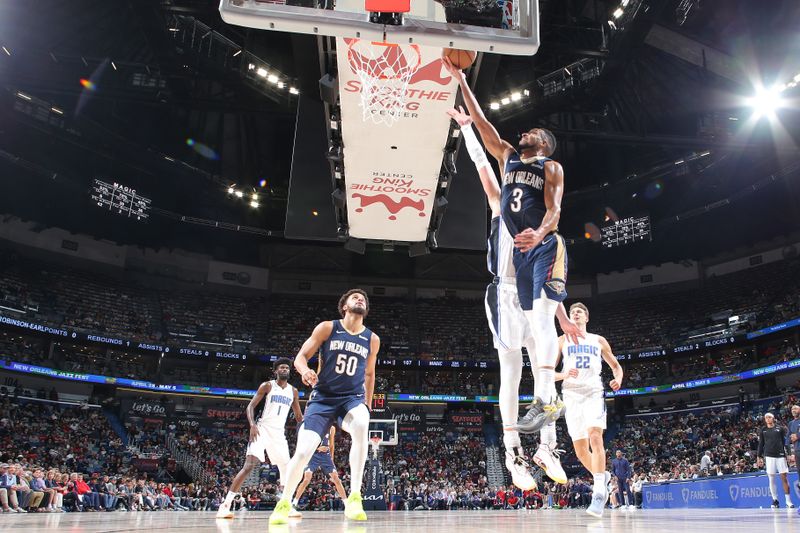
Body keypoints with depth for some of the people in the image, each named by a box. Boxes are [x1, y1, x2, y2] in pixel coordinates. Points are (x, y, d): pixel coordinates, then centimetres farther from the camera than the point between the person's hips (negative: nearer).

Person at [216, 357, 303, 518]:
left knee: (286, 468, 5)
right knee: (249, 465, -19)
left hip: (279, 433, 5)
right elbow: (250, 406, -6)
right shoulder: (267, 385, -2)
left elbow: (298, 416, 18)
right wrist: (252, 425, -22)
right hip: (263, 429, -5)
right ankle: (225, 505, -18)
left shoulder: (293, 391, 11)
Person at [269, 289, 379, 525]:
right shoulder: (327, 328, -2)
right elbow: (300, 357, -2)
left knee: (361, 425, -35)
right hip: (323, 397, -1)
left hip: (353, 397, 1)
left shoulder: (372, 339, 5)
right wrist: (305, 371, -25)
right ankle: (284, 503, 14)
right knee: (303, 451, -13)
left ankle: (354, 498, -28)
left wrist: (367, 405, 18)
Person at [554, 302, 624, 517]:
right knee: (580, 449, 2)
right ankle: (602, 476, 30)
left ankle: (599, 493, -24)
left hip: (594, 393, -1)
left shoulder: (598, 341, 15)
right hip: (571, 395, 2)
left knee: (595, 437, -23)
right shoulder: (562, 341, 14)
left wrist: (618, 379, -2)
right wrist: (563, 375, -12)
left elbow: (616, 366, 21)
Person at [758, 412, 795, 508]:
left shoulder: (780, 428, 8)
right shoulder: (763, 431, 11)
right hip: (769, 456, 1)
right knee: (771, 478, 0)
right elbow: (760, 445, 11)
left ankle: (788, 501, 2)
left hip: (781, 455, -1)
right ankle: (775, 500, 8)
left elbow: (785, 442, 8)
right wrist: (759, 457, 6)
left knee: (784, 477, -4)